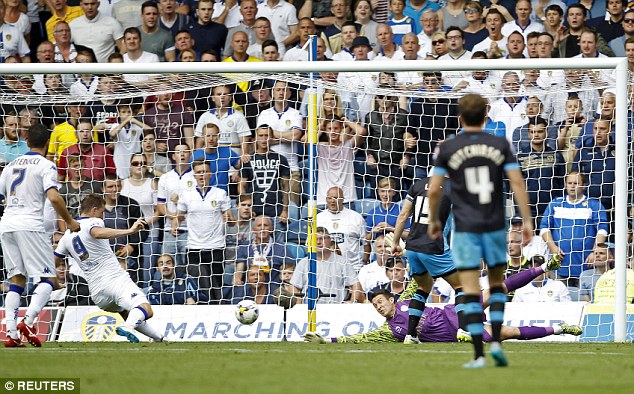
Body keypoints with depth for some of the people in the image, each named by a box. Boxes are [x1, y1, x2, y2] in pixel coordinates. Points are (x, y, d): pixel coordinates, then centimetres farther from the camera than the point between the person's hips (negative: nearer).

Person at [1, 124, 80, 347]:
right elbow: (54, 197, -14)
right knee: (49, 279, -2)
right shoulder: (45, 165, 0)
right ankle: (28, 321, -22)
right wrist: (70, 222, -2)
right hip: (30, 226, -6)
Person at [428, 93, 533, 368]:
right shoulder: (500, 145, 1)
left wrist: (433, 220, 14)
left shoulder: (447, 148, -1)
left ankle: (479, 355, -7)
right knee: (497, 285, 18)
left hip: (465, 229, -1)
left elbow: (434, 190, -1)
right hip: (495, 226, 2)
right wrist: (527, 220, -1)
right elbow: (517, 183, -5)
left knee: (471, 291, -1)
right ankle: (496, 342, 2)